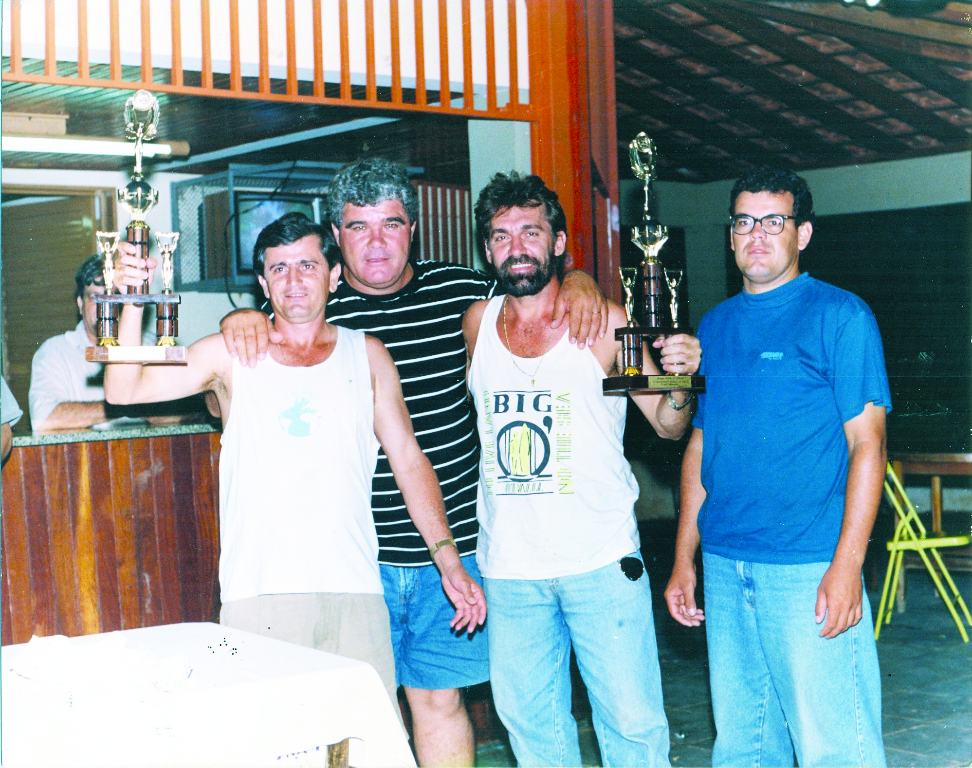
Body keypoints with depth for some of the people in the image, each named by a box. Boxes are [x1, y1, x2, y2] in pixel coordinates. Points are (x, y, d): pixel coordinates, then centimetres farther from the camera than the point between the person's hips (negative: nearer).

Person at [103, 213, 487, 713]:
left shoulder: (367, 356, 12)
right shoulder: (231, 355, 8)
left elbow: (408, 459, 13)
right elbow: (124, 390, 3)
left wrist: (447, 558, 7)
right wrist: (133, 305, -13)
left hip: (354, 592, 2)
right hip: (258, 593, -1)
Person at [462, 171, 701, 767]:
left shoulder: (604, 323, -3)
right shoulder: (477, 323, 6)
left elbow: (668, 426, 0)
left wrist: (680, 381, -20)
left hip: (601, 561, -3)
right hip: (508, 566, 3)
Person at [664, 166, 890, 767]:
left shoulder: (839, 316, -4)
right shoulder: (716, 325, 14)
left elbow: (867, 443, -9)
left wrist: (846, 565, -17)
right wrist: (685, 558, 13)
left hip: (808, 568, -6)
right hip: (724, 566, 6)